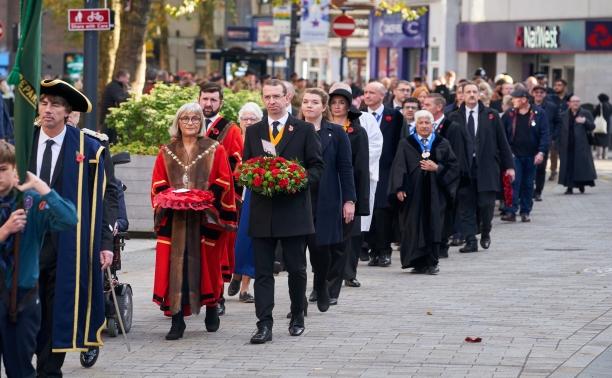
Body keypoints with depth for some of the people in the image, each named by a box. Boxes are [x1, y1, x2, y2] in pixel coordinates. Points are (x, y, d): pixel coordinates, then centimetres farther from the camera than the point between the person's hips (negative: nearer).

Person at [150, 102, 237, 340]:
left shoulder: (215, 150, 7)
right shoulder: (166, 152, 13)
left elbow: (224, 180, 0)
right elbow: (157, 184, 9)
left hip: (205, 218, -1)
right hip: (175, 219, 1)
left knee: (206, 264, 3)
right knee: (175, 266, -6)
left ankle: (211, 309, 25)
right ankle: (177, 320, -6)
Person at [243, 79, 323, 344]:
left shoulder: (304, 130, 4)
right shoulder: (253, 131, 13)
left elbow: (317, 166, 3)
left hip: (294, 211, -2)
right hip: (262, 211, 2)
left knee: (296, 269, 6)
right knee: (262, 271, -3)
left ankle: (297, 318, 25)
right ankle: (264, 325, -4)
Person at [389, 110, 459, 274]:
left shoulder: (442, 144, 10)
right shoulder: (405, 144, 7)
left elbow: (453, 166, 8)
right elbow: (398, 167, 0)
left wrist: (437, 168, -9)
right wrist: (399, 188, -11)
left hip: (435, 192, 1)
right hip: (413, 192, -1)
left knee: (433, 227, -4)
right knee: (414, 226, -3)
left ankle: (431, 263, 0)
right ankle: (417, 262, 3)